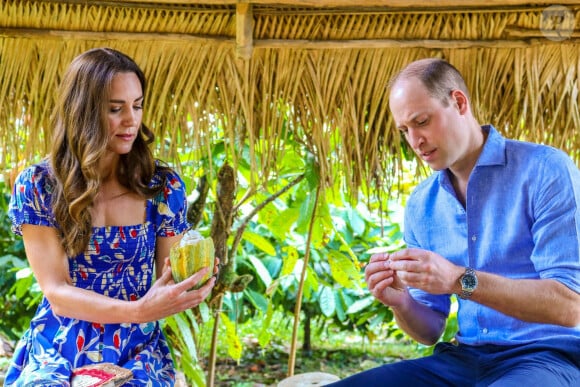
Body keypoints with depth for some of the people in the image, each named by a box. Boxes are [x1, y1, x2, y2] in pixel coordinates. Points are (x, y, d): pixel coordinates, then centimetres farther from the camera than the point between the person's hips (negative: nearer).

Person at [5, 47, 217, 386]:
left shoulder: (163, 185, 0)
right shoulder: (36, 186, -6)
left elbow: (166, 281, 2)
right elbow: (56, 291, -11)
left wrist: (186, 288, -22)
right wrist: (136, 311, -27)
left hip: (138, 352, 1)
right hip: (58, 351, -1)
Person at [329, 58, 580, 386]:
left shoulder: (545, 170, -8)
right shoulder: (421, 205, 10)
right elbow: (430, 331, 12)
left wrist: (460, 280, -25)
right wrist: (401, 303, -10)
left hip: (548, 357, -5)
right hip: (463, 359, 5)